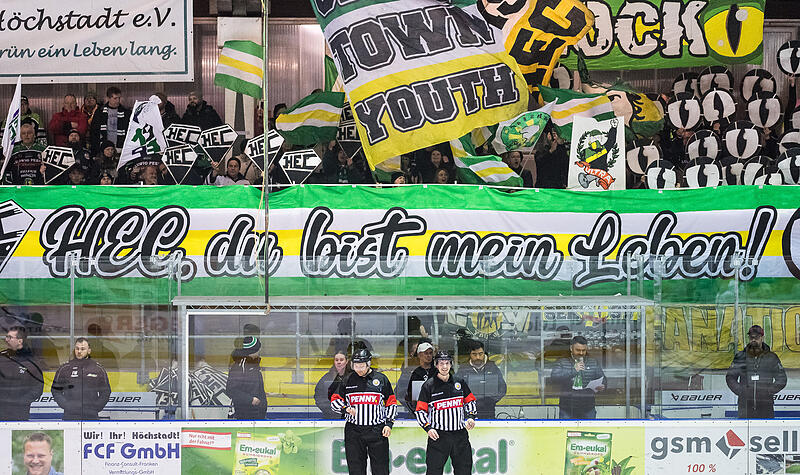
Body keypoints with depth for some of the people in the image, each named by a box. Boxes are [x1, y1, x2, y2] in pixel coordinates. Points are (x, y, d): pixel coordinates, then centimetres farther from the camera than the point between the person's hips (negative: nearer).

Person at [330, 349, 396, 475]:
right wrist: (345, 409, -9)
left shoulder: (382, 379, 4)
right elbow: (335, 400, 11)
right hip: (353, 431, 1)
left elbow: (391, 403, 8)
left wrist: (389, 423, -1)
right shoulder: (348, 380, 7)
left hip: (377, 431, -1)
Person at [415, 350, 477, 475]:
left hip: (460, 435, 3)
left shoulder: (460, 382, 9)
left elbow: (470, 401, 20)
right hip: (438, 435, -3)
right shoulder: (428, 386, -1)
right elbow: (420, 410, 1)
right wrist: (428, 428, -12)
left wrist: (471, 417, 3)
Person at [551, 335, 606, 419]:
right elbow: (554, 378, -12)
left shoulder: (594, 363, 12)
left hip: (588, 410, 2)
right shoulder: (561, 363, 4)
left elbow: (603, 379, 9)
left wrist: (602, 387, -16)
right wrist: (573, 371, -23)